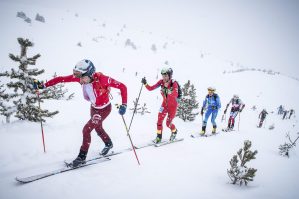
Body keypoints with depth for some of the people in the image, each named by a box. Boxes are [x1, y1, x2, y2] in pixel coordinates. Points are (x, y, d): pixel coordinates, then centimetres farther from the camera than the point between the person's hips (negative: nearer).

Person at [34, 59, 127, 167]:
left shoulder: (102, 79, -37)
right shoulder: (80, 77, -22)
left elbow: (122, 87, -32)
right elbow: (61, 79, -18)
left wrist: (124, 105, -39)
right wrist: (44, 85, -25)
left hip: (104, 109, -7)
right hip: (93, 107, 7)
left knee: (86, 129, -12)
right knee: (98, 128, 25)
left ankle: (82, 156, 7)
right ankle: (108, 144, 53)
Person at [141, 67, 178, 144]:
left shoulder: (174, 83, -23)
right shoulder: (161, 82, -11)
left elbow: (175, 95, -38)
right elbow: (151, 88, -13)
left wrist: (168, 89, -50)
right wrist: (145, 84, -29)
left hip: (173, 105, -4)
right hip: (165, 103, 4)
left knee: (168, 123, 2)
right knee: (159, 119, -9)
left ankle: (174, 131, 35)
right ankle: (159, 137, 6)